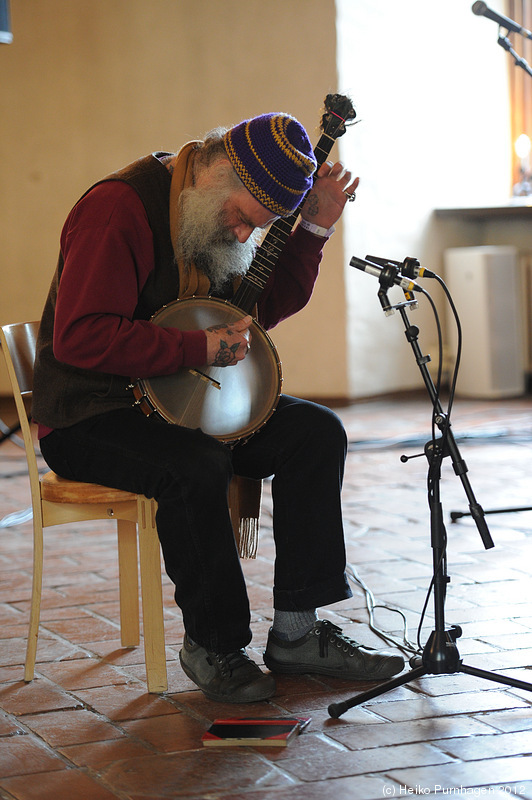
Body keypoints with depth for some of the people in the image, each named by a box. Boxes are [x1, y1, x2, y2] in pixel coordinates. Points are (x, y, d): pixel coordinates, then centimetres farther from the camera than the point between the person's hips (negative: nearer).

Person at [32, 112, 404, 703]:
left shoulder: (221, 216, 8)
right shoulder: (119, 206, -21)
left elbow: (267, 308, 19)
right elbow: (81, 338, -30)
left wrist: (315, 226, 6)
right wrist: (201, 348, -27)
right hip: (90, 419, -8)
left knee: (316, 431, -9)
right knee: (198, 466, -36)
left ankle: (296, 632, -5)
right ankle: (213, 645, -14)